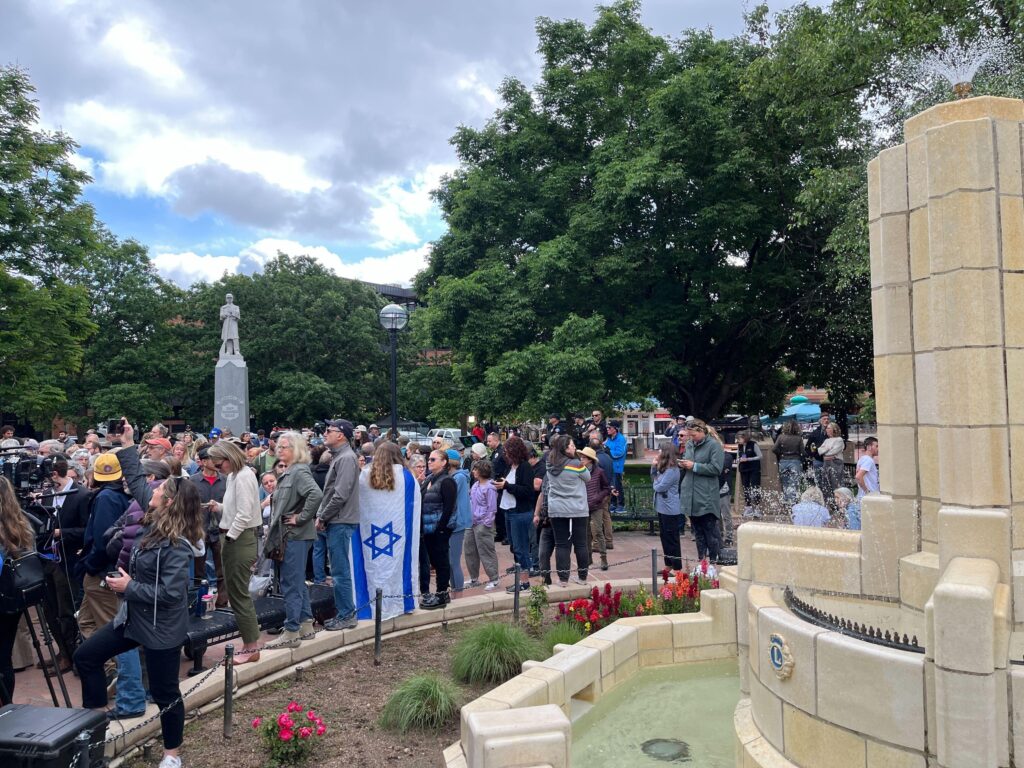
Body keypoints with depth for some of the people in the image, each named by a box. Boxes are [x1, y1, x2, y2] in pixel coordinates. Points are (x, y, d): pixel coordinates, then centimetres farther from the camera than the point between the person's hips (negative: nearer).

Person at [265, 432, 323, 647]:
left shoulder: (299, 472, -15)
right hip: (287, 535, 10)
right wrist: (273, 529, 16)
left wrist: (301, 518, -22)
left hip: (295, 536, -10)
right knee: (298, 582, 16)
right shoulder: (287, 473, 15)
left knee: (291, 584, -3)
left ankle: (291, 633, 5)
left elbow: (316, 494, -32)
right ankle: (306, 625, 26)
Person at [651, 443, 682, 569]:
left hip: (670, 510, -10)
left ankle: (677, 568, 5)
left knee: (672, 540, -2)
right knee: (665, 538, 16)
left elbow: (659, 487, -20)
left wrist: (656, 481, 0)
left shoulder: (672, 471, -20)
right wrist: (653, 467, 3)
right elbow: (653, 480, 12)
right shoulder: (663, 469, 10)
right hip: (662, 508, 10)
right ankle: (668, 565, 26)